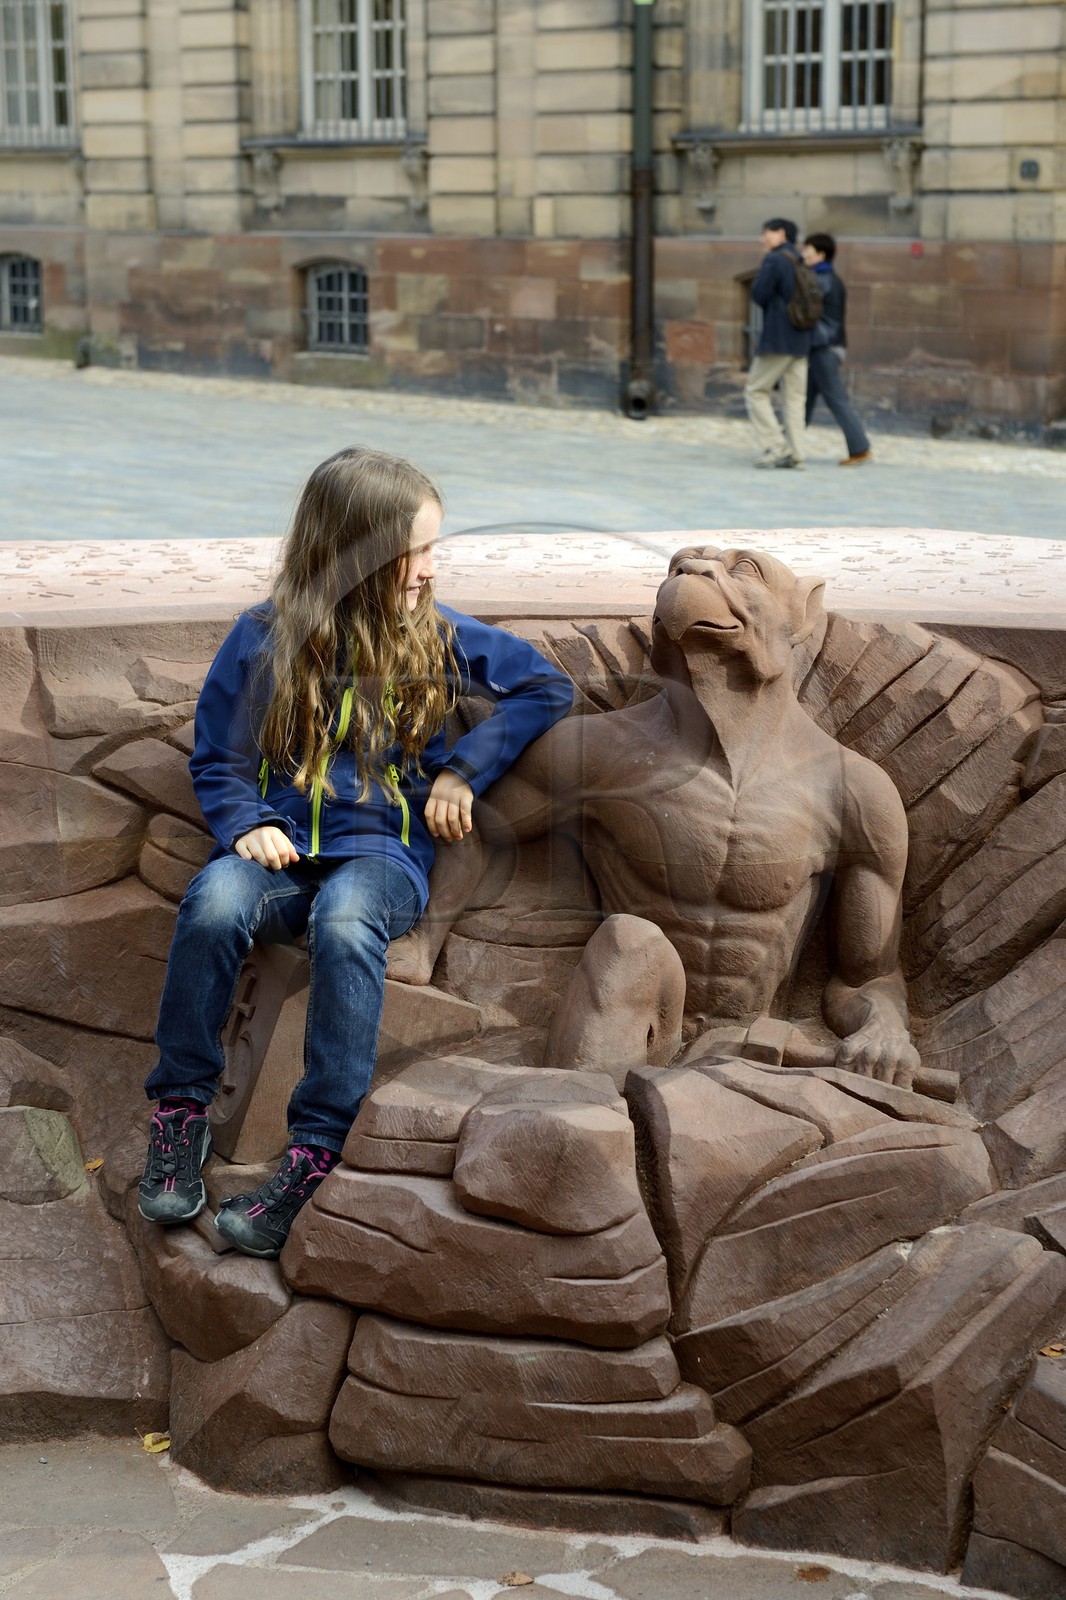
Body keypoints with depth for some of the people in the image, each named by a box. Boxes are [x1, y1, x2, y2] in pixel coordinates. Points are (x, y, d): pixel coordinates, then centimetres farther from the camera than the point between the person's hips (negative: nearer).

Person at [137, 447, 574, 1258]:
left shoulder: (437, 637, 5)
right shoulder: (264, 640, 2)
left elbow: (548, 686, 12)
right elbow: (215, 760, 10)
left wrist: (464, 768, 1)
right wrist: (246, 824, -10)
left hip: (383, 849, 0)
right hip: (284, 847, 1)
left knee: (345, 921, -37)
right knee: (215, 900, -34)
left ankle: (317, 1155, -34)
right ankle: (181, 1112, -17)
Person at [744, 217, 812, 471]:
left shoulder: (774, 260, -9)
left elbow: (758, 295, -11)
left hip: (777, 340, -7)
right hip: (800, 342, 7)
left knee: (755, 391, 2)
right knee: (794, 397, 6)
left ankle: (775, 446, -6)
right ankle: (796, 453, 1)